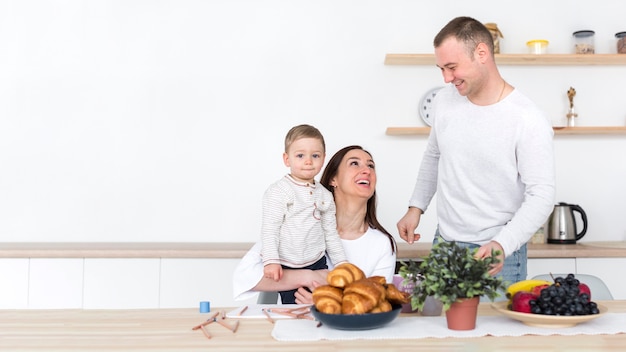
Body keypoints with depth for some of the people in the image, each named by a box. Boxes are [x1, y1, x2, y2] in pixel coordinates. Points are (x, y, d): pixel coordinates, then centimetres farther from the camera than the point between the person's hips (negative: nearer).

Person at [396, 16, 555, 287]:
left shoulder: (529, 121, -17)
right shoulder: (444, 100, 1)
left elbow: (541, 197, -17)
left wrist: (502, 244, -30)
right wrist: (416, 207, 12)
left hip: (497, 254, -5)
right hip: (444, 243, 5)